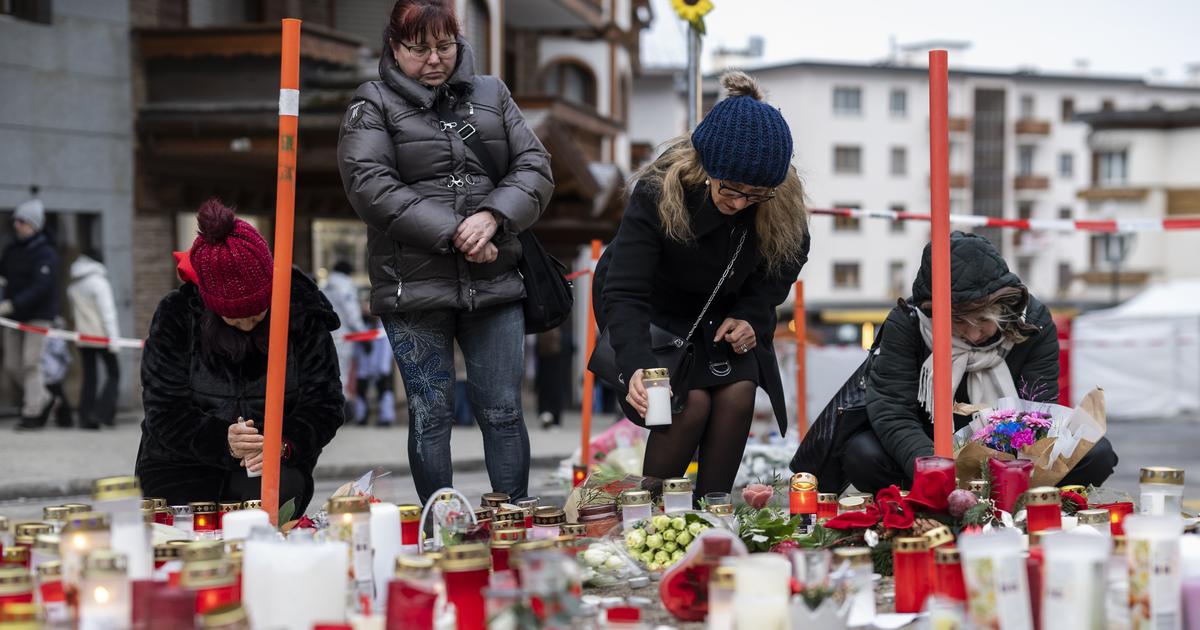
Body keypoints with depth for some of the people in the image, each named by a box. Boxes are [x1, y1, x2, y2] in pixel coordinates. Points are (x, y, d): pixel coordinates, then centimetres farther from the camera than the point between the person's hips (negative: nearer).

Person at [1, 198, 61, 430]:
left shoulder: (45, 253, -12)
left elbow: (41, 287, -23)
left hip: (38, 315, -7)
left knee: (30, 363, -10)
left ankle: (32, 413, -4)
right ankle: (43, 398, 28)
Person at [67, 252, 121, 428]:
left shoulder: (72, 288, 13)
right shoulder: (99, 283, -8)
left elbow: (76, 313, 16)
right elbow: (107, 312, -13)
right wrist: (113, 337, -14)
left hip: (83, 339, 6)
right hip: (102, 337, -6)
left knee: (89, 378, 8)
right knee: (113, 374, 3)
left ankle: (87, 419, 2)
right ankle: (102, 410, -12)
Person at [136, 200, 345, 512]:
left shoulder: (302, 313, -6)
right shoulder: (175, 316, -8)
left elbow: (324, 405, -5)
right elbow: (164, 413, -11)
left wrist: (284, 443, -26)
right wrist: (222, 440, -29)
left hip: (272, 467, 0)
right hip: (181, 469, 0)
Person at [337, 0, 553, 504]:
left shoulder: (491, 94, 14)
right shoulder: (373, 104, 3)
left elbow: (535, 167, 8)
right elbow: (370, 186, -11)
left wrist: (493, 216, -12)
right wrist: (452, 233, -16)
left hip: (494, 284, 3)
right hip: (414, 287, -2)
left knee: (503, 412, 3)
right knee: (431, 416, 3)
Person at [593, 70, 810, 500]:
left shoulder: (784, 202, -23)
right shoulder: (658, 193, -34)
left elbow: (786, 262, 0)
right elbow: (624, 295, -34)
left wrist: (751, 316, -15)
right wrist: (637, 366, -49)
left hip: (722, 311, 4)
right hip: (656, 309, -4)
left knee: (739, 391, -19)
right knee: (692, 401, -22)